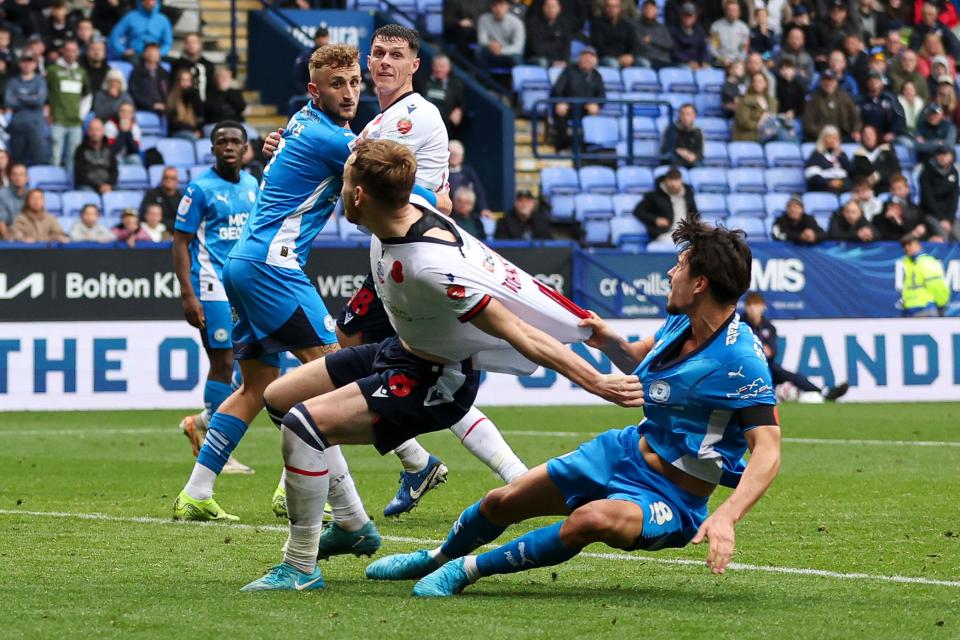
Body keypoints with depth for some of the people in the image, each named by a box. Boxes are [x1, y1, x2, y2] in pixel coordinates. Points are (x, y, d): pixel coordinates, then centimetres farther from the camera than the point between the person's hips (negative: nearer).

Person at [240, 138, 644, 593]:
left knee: (303, 423, -23)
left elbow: (515, 332, -33)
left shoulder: (430, 265, -36)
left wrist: (596, 382, -33)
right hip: (400, 350, 10)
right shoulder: (407, 210, -12)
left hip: (435, 382, -10)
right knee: (278, 398, 17)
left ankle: (300, 569, -12)